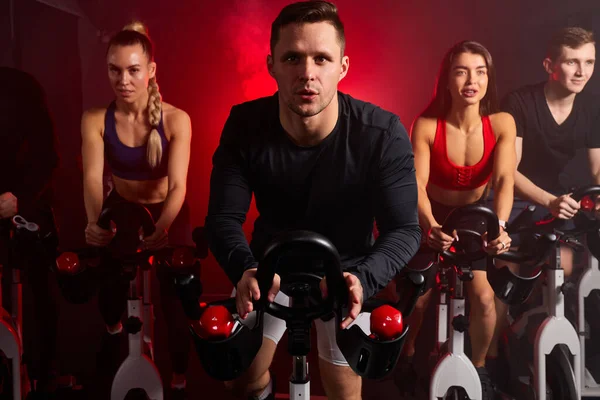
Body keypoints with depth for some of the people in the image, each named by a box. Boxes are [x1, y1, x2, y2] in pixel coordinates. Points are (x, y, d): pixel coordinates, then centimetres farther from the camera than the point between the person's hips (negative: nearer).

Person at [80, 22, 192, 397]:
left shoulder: (176, 120, -24)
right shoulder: (95, 120, -18)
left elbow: (178, 186, -30)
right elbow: (93, 177, -27)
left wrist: (161, 230, -47)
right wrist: (94, 222, -45)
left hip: (168, 214, -2)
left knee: (175, 297, -3)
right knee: (109, 282, 3)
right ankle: (114, 329, 42)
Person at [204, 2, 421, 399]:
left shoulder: (383, 134, -27)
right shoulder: (246, 126, -21)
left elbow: (404, 229, -24)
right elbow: (224, 217, -19)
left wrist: (362, 279, -44)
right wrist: (244, 270, -41)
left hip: (346, 269, -1)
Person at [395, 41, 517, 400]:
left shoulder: (501, 124, -18)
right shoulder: (426, 126, -22)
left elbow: (505, 180, -27)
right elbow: (417, 184, -29)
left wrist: (499, 226, -47)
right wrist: (430, 225, -49)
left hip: (475, 218, 1)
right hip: (433, 219, -1)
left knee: (483, 296, -17)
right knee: (419, 297, -1)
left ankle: (479, 367, 13)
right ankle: (408, 355, 33)